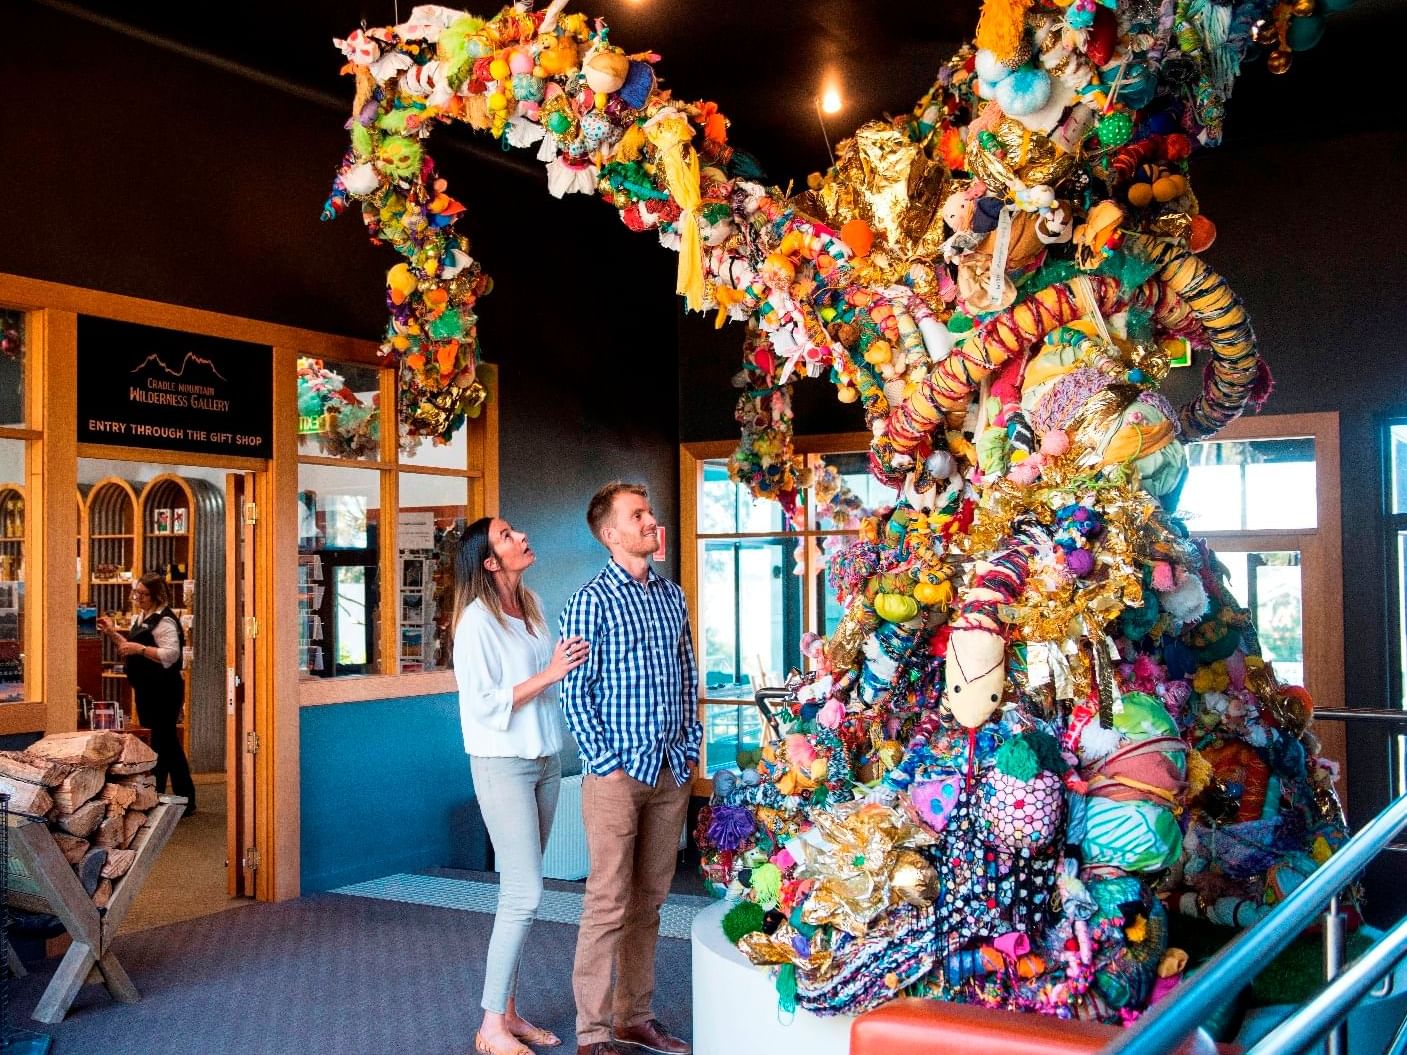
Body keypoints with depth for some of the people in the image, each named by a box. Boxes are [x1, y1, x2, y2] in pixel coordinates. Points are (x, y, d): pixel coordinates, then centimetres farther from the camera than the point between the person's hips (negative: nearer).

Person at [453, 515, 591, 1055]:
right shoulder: (477, 619, -14)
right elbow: (484, 705, -18)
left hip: (544, 760, 7)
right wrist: (549, 673, -21)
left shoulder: (530, 608, 9)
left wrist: (573, 663, 2)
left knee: (521, 890, 11)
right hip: (503, 763, -7)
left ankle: (508, 1009, 20)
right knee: (525, 893, -8)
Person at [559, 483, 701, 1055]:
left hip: (672, 772, 6)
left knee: (648, 902, 13)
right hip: (618, 772, -6)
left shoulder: (673, 595, 12)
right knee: (608, 906, -3)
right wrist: (606, 765, -12)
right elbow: (575, 693, -9)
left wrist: (690, 747, 10)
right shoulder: (592, 601, -8)